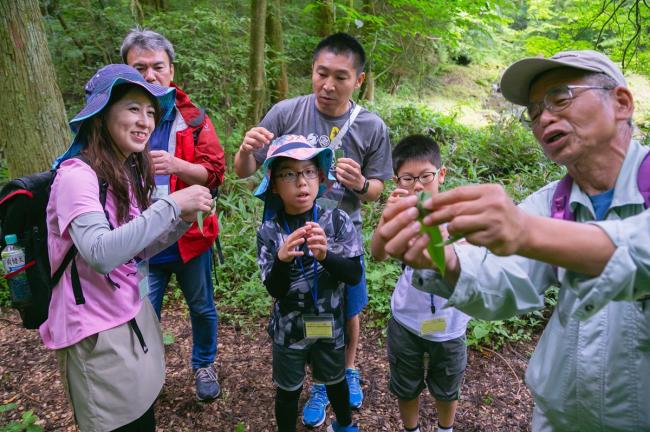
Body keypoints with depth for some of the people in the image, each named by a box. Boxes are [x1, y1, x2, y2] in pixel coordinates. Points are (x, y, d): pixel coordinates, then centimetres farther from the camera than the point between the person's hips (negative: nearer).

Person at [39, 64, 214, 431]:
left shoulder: (129, 172, 6)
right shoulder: (77, 174, -20)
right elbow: (101, 254, -35)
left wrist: (182, 220, -7)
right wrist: (171, 205, -31)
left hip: (134, 314, 8)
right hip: (96, 331, -8)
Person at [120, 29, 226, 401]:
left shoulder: (193, 119, -5)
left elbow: (215, 173, -11)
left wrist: (176, 165, -27)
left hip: (190, 238, 0)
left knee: (202, 309, 17)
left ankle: (204, 365, 42)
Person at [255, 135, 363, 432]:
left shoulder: (337, 221, -16)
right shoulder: (269, 232, -15)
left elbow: (354, 275, -17)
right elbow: (275, 290, -16)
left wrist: (325, 255, -36)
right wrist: (282, 259, -36)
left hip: (329, 323, 1)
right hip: (289, 327, -1)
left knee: (335, 380, 26)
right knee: (288, 389, 19)